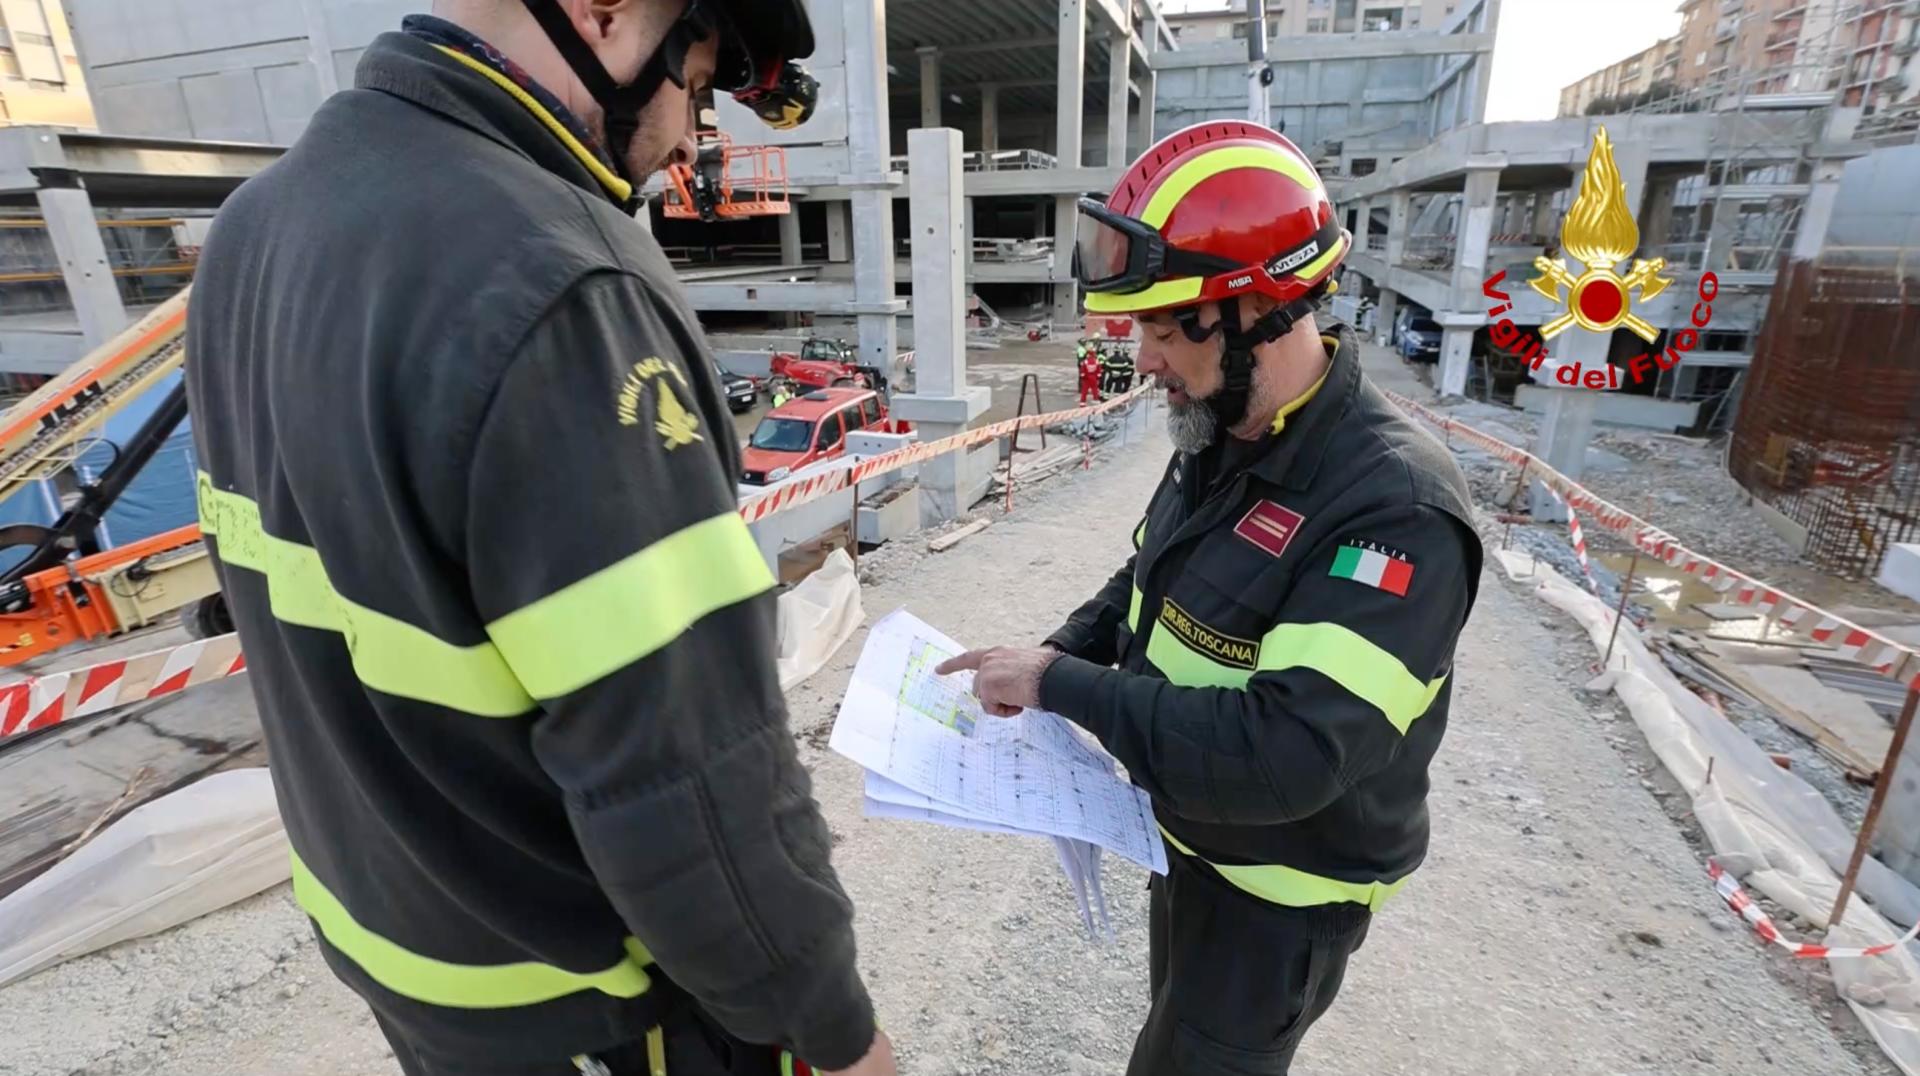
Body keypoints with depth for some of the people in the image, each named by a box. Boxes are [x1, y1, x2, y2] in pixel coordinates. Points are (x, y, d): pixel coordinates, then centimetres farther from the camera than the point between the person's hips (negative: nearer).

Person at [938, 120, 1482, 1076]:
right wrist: (1047, 659, -7)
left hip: (1279, 893, -7)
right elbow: (1150, 585, 9)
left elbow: (1285, 757, -38)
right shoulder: (1221, 442, -4)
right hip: (1188, 838, 8)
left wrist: (1067, 686, -31)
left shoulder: (1395, 506, -32)